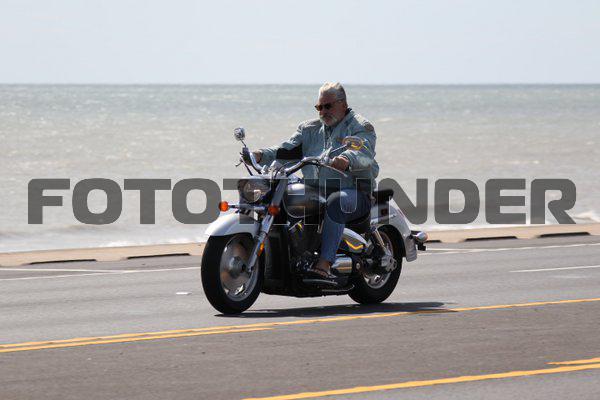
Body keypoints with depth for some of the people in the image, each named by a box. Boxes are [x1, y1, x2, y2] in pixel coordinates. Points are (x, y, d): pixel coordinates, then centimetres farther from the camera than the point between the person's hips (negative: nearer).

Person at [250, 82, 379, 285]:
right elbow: (287, 150, 9)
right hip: (315, 192, 6)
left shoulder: (360, 127, 1)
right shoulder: (310, 129, 20)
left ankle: (324, 265, -46)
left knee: (335, 202, -39)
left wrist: (347, 159, -44)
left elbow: (363, 153, -20)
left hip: (353, 191, -6)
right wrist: (262, 155, -11)